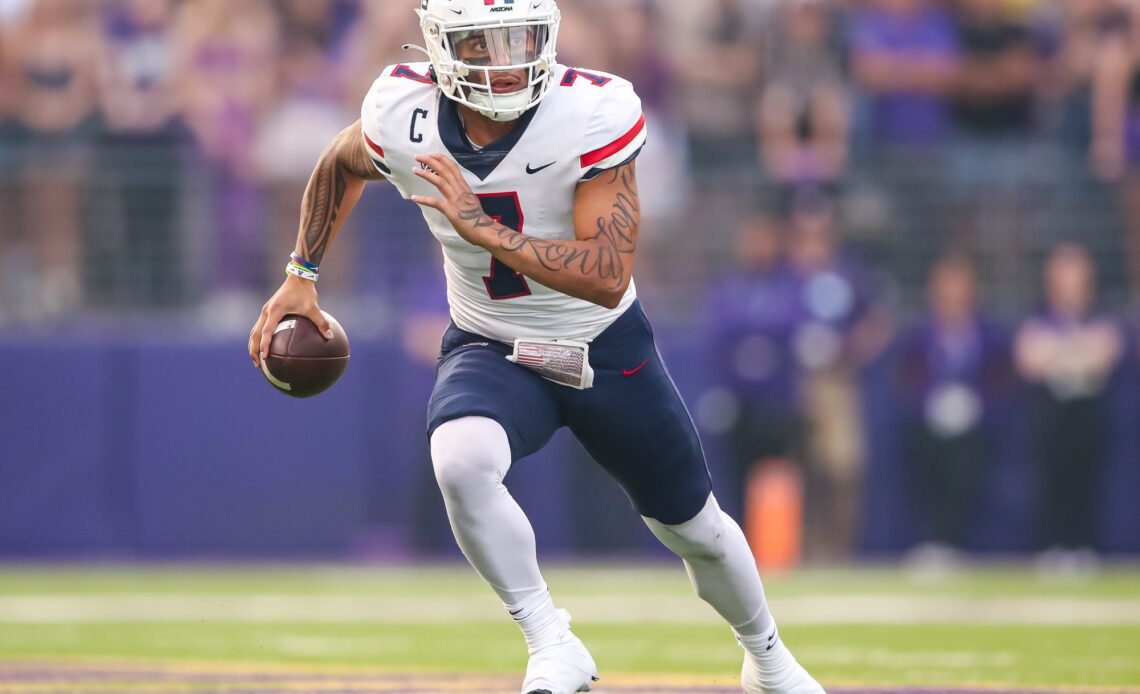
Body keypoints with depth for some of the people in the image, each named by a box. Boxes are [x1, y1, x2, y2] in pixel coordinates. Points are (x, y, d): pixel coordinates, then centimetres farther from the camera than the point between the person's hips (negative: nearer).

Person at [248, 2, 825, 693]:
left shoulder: (596, 113, -28)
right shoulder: (401, 114, -19)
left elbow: (609, 277, -33)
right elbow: (341, 165, 7)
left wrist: (486, 231, -39)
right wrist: (301, 275, 6)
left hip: (606, 348, 0)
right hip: (491, 349, 0)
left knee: (695, 530, 15)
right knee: (460, 458, -35)